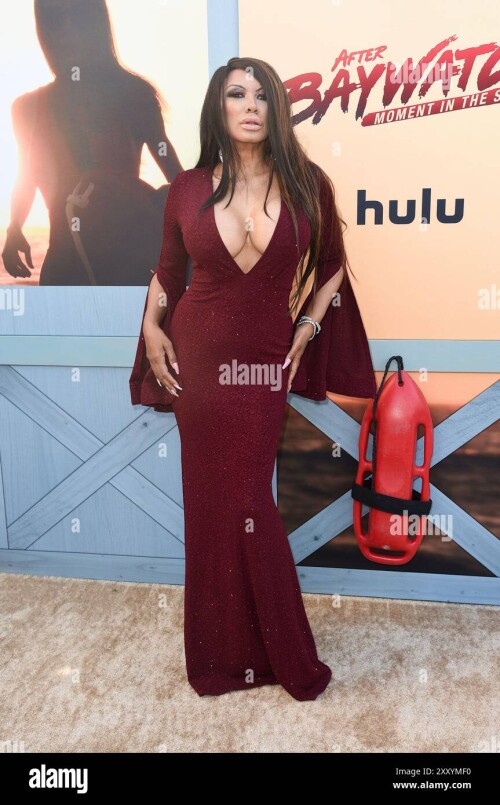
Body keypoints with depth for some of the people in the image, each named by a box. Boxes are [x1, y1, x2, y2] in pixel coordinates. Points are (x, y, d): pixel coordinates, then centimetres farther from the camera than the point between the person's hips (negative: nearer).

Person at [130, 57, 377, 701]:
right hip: (197, 358, 2)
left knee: (246, 502, -1)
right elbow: (166, 268, 13)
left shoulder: (305, 184, -1)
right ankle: (218, 656, 29)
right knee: (209, 500, 8)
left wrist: (306, 328, 2)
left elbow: (332, 264, 10)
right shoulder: (188, 188, 1)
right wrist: (151, 327, 1)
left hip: (265, 362, -1)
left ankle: (284, 656, 24)